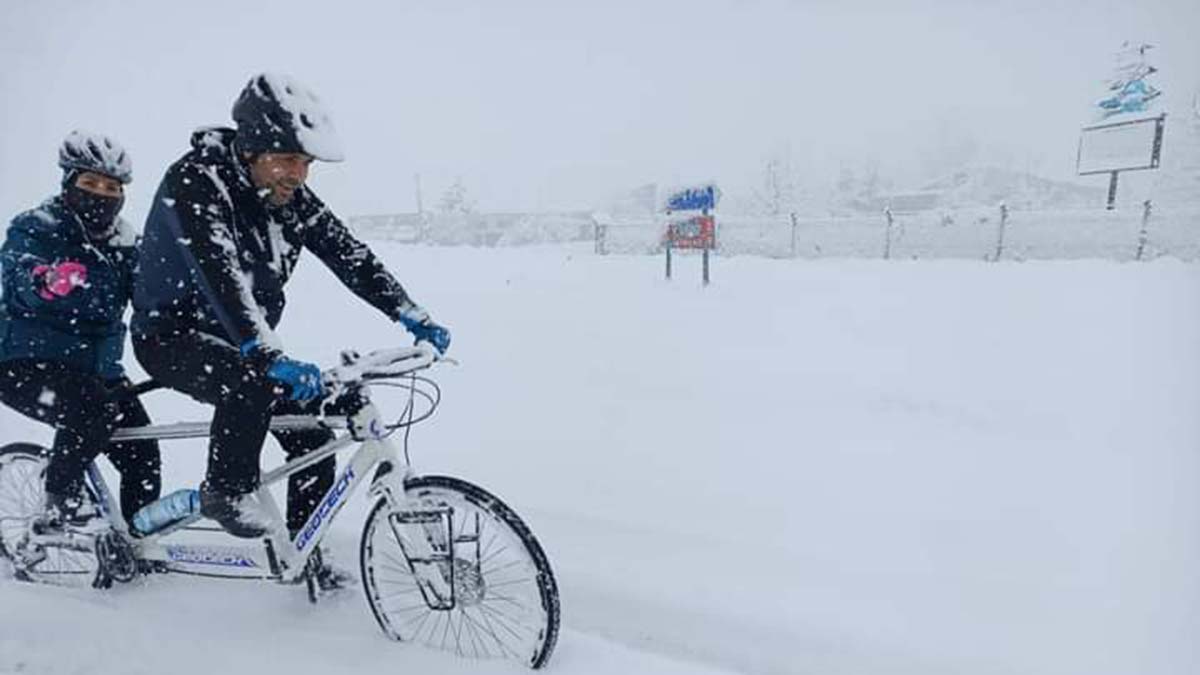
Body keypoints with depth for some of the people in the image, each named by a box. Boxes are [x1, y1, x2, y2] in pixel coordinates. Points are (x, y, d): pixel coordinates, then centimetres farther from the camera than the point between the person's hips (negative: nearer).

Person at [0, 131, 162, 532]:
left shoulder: (125, 244, 7)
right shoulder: (33, 229, -6)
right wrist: (46, 280, -50)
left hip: (95, 368, 5)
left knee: (142, 456, -7)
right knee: (91, 410, -32)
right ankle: (60, 503, -9)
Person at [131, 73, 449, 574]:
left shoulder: (291, 195, -6)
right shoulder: (194, 181, -24)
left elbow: (348, 254, -10)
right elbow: (220, 276, -39)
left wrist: (414, 317, -20)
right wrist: (271, 359, -50)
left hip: (241, 340, 6)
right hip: (171, 336, -6)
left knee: (314, 438, -4)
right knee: (251, 381, -36)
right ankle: (225, 491, -11)